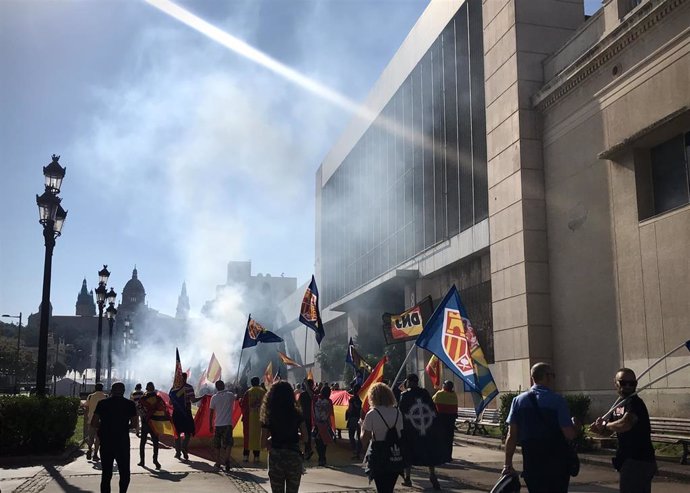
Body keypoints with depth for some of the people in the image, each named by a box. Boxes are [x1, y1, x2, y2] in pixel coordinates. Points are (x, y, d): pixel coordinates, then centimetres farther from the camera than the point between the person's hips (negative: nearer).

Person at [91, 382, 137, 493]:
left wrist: (103, 427, 14)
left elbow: (94, 423, -4)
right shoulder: (130, 404, -2)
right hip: (122, 442, -1)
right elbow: (133, 424, -2)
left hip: (106, 442, 2)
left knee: (106, 473, 9)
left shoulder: (102, 403, 1)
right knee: (124, 473, 10)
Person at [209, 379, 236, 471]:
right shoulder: (230, 395, 0)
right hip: (228, 424, -1)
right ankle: (227, 459, -27)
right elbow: (234, 399, 26)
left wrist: (210, 425, 11)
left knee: (217, 445, 15)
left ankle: (218, 463, 22)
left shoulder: (214, 397, 0)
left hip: (218, 425, 1)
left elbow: (211, 413, 3)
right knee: (228, 443, -4)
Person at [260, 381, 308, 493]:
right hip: (294, 457, 0)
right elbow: (304, 437, -4)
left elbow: (263, 443, -4)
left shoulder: (268, 417, -5)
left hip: (275, 458, 0)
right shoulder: (297, 414, -4)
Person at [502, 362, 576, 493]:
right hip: (556, 463, -3)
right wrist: (574, 425, 10)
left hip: (531, 462, 3)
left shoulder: (519, 400, 0)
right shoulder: (557, 400, -10)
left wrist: (508, 465, 2)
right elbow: (569, 435, -13)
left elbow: (512, 435, -3)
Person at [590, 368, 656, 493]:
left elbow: (625, 424, -36)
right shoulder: (619, 404, 11)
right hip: (629, 459, 9)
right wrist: (599, 428, -4)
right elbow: (609, 431, 20)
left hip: (639, 461, -9)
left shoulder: (635, 402, -17)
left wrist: (605, 424, -17)